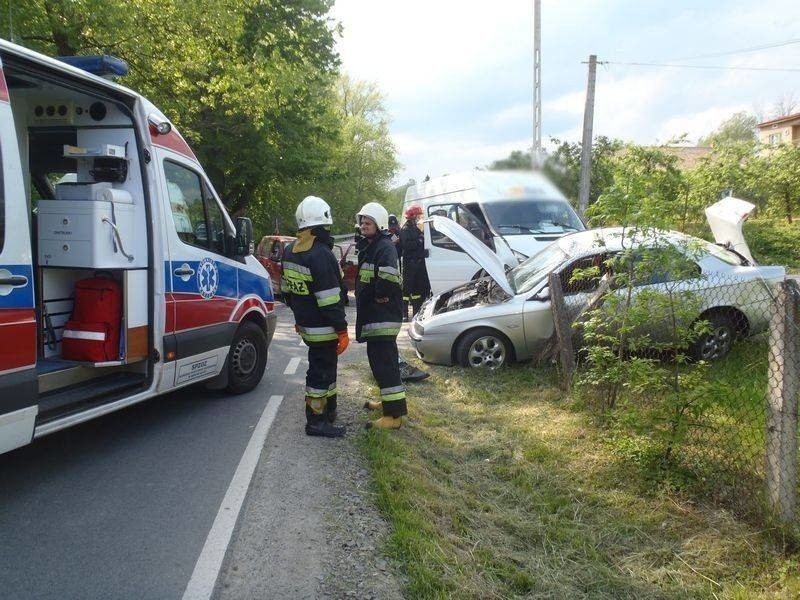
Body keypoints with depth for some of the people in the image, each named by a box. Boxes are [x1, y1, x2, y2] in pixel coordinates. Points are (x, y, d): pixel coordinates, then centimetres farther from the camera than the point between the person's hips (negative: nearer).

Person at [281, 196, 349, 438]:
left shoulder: (290, 251, 8)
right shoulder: (321, 255, -22)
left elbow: (286, 290, 16)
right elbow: (330, 300, -24)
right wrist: (342, 330, -18)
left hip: (304, 324, 9)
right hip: (323, 328, -9)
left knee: (325, 366, 21)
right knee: (320, 372, 0)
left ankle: (329, 410, 33)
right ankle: (316, 422, 9)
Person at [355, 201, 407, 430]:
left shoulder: (385, 247, -16)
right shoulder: (368, 247, 17)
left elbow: (388, 273, -36)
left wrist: (382, 295, -22)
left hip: (383, 317, -11)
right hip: (373, 316, 11)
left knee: (384, 363, -10)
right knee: (379, 360, 21)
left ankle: (395, 414, -7)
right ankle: (388, 401, 35)